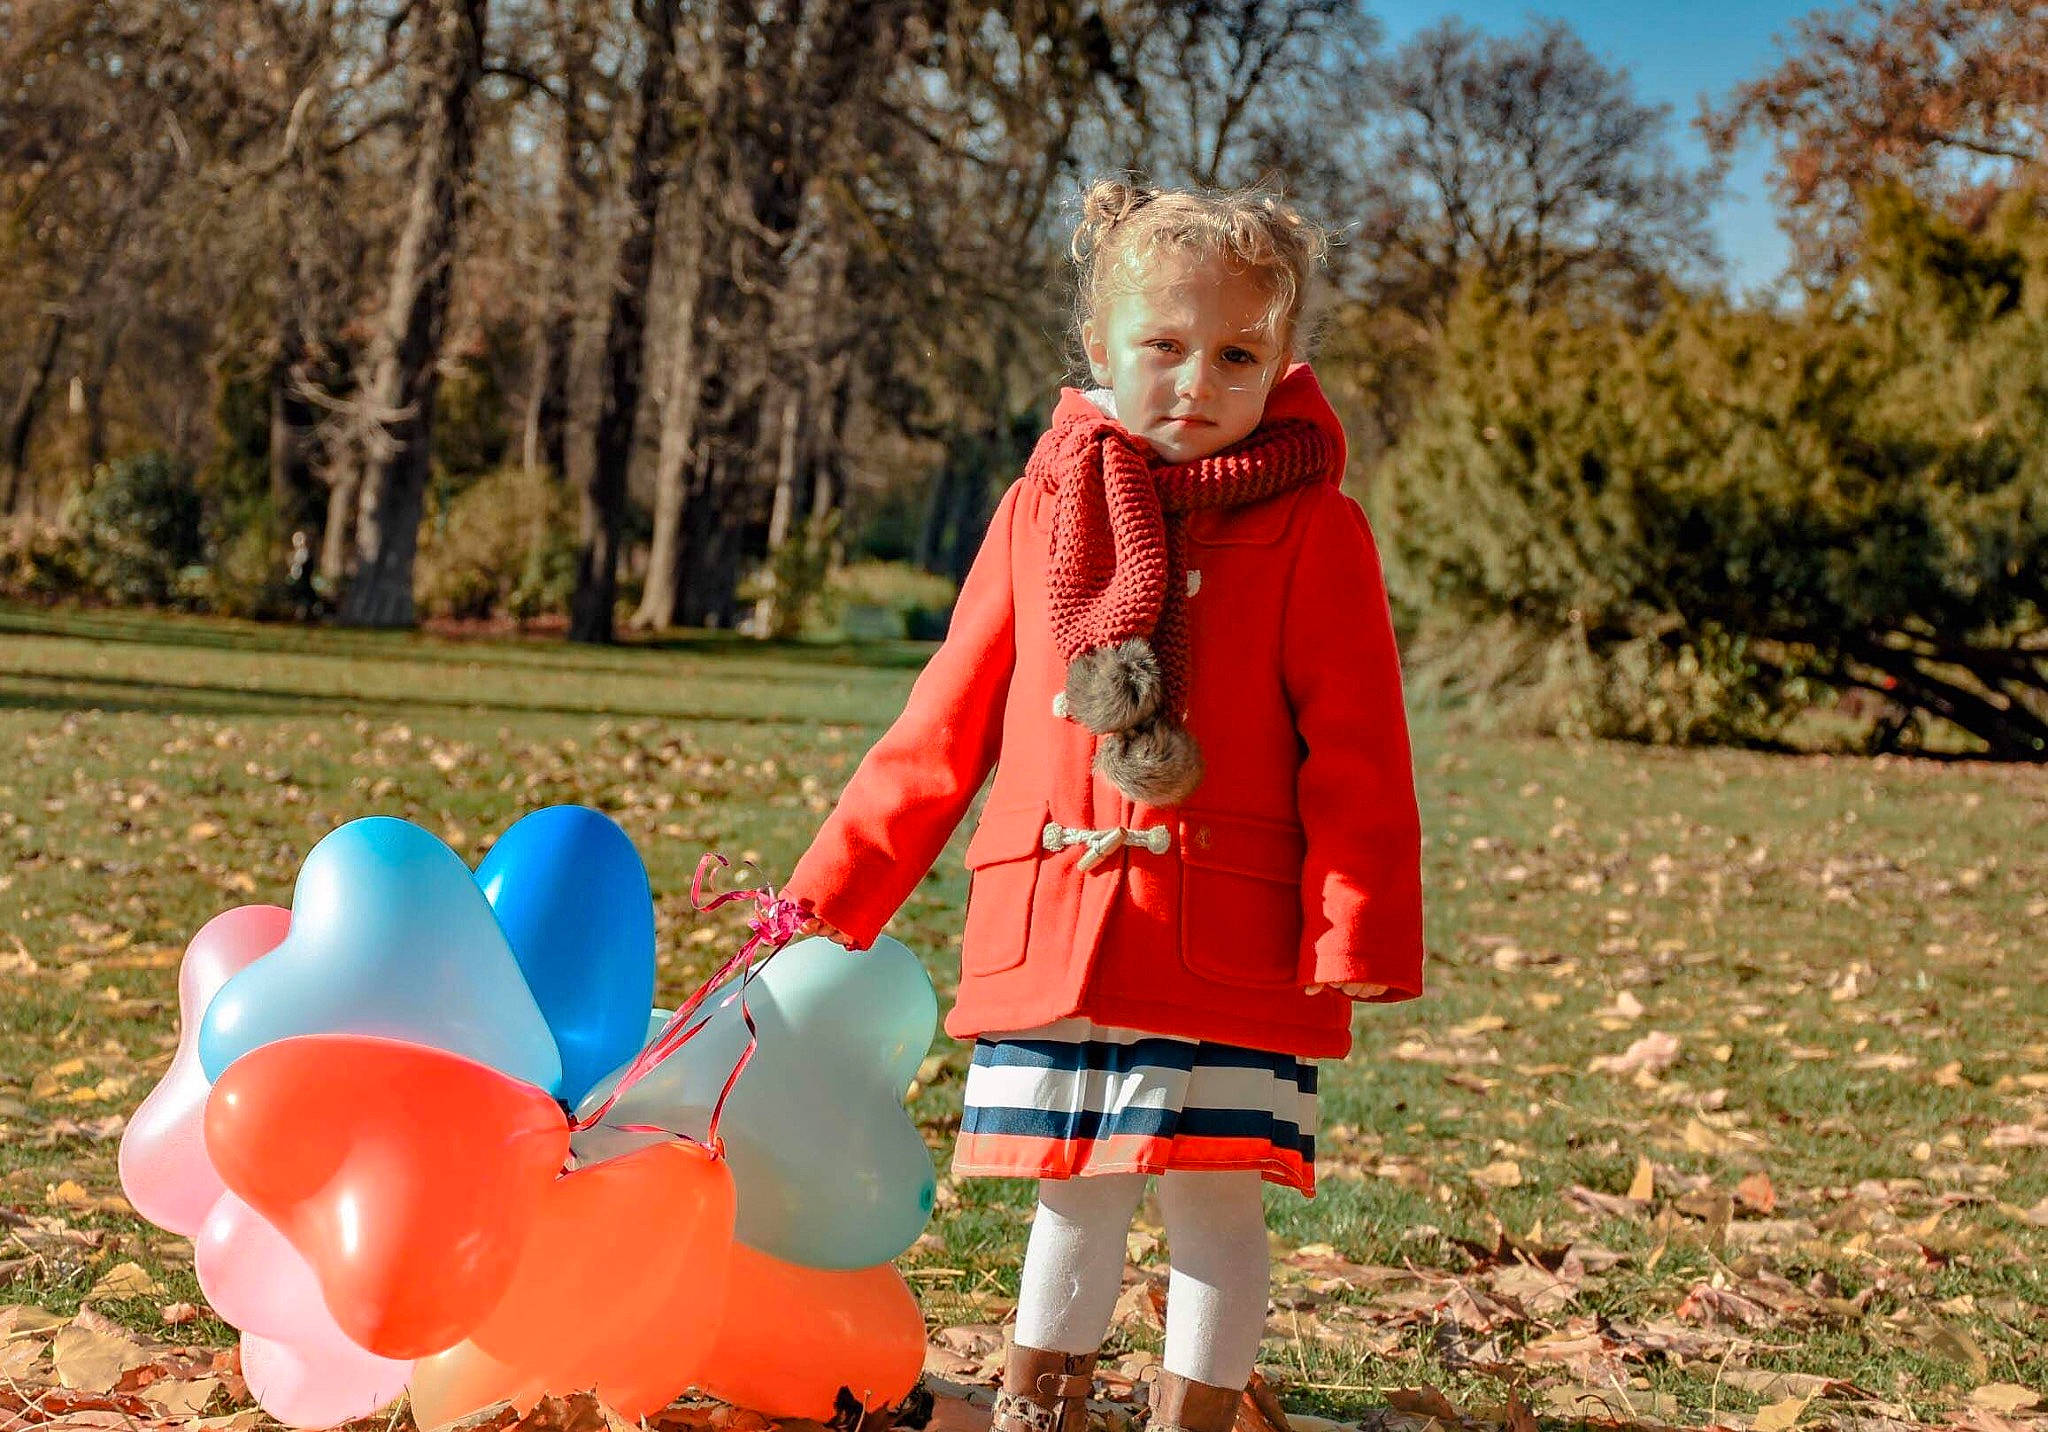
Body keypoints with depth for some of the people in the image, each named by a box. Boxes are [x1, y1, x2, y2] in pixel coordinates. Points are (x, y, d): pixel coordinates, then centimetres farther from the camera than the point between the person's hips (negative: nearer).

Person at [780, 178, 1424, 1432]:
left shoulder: (1312, 531, -2)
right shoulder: (1043, 513, 7)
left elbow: (1357, 758, -5)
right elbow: (946, 729, 12)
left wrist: (1362, 937, -13)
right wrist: (833, 894, 12)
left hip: (1228, 946, -3)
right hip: (1053, 938, 3)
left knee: (1216, 1197, 1)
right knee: (1075, 1194, 13)